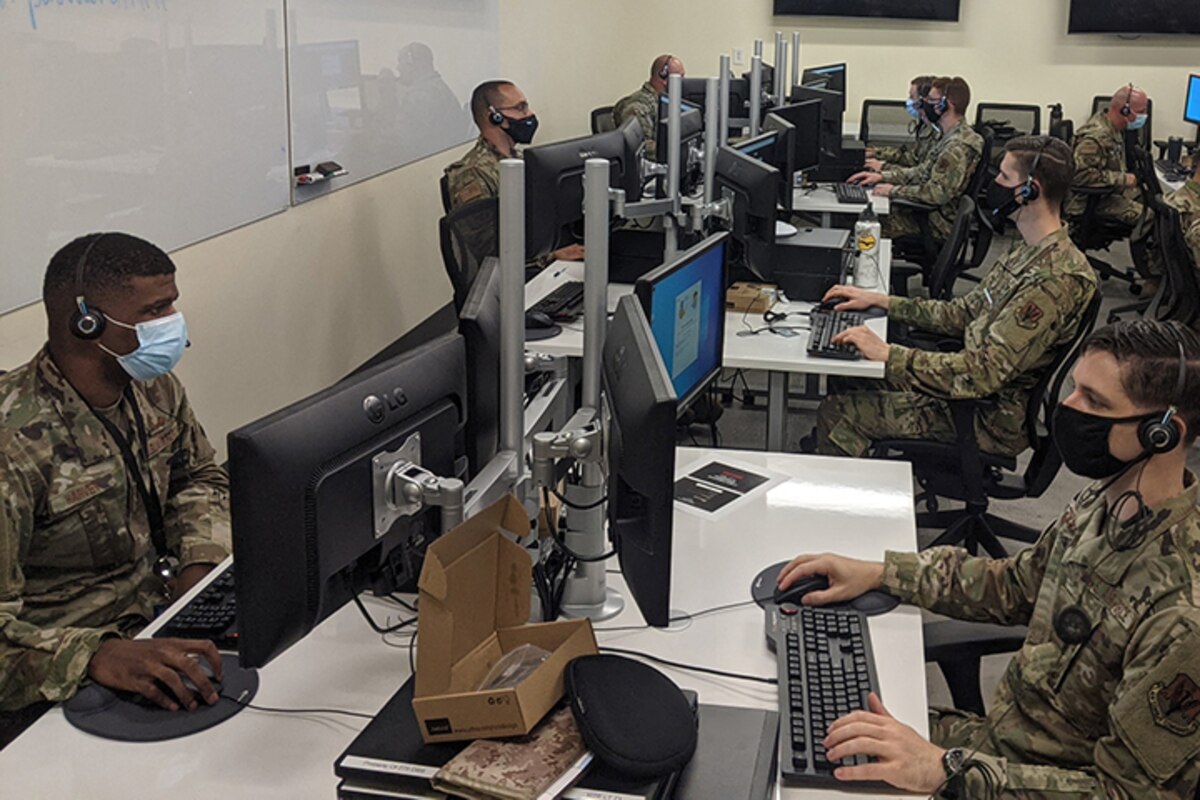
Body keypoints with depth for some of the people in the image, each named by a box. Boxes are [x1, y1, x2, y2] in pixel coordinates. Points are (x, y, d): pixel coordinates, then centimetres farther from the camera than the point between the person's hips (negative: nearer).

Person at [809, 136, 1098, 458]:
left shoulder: (1056, 279, -27)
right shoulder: (1029, 251, 6)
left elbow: (983, 373, -31)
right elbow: (964, 313, 13)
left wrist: (888, 353, -27)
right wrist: (879, 301, 8)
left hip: (992, 418, -10)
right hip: (973, 382, 10)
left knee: (836, 414, -9)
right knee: (845, 379, 11)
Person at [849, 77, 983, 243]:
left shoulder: (959, 147, -23)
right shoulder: (950, 138, 11)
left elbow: (938, 193, -29)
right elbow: (923, 171, 16)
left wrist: (895, 190, -18)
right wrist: (882, 176, 6)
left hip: (939, 223, -10)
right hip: (932, 212, 10)